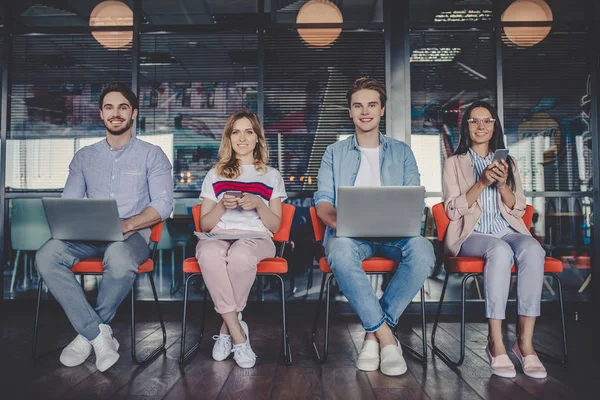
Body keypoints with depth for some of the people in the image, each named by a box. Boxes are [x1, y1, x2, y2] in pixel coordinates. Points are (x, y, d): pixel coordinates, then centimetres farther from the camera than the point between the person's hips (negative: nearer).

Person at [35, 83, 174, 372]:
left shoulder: (152, 155, 6)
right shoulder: (84, 157, 18)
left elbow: (163, 204, -4)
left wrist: (127, 224, -21)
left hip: (133, 233, -3)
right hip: (89, 235, 4)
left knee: (119, 259, -38)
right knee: (46, 256, -27)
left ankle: (87, 334, -12)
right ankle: (99, 334, -21)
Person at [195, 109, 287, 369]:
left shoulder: (271, 176, 19)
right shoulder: (215, 175, 22)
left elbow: (275, 225, 10)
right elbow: (204, 225, 15)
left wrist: (258, 204, -8)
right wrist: (222, 206, -5)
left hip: (257, 238, -1)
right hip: (218, 236, 1)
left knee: (240, 255, -39)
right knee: (209, 254, -38)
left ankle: (227, 329, -16)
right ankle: (239, 335, -27)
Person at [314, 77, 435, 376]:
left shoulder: (401, 152, 20)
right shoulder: (335, 152, 18)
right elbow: (322, 201, 8)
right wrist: (336, 220, -16)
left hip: (394, 232, 1)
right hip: (349, 232, -1)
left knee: (422, 251, -34)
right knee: (340, 252, -38)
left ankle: (374, 333, -20)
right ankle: (386, 337, -24)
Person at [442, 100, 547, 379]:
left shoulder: (508, 162, 20)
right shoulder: (454, 163, 12)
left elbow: (518, 209, 12)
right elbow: (453, 209, -1)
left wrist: (502, 184, -6)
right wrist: (482, 183, -13)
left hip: (507, 230, 3)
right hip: (472, 234, -3)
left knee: (533, 250, -32)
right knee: (500, 251, -37)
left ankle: (525, 343, -29)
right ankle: (496, 343, -33)